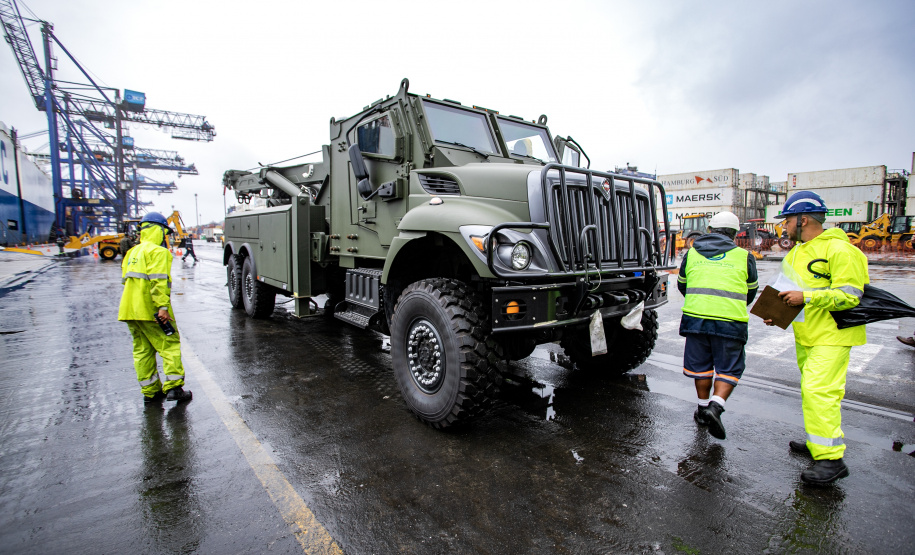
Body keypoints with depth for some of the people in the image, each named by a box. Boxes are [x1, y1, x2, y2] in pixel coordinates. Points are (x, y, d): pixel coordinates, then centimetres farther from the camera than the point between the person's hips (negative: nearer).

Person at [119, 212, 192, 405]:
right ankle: (173, 387, -4)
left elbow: (126, 279, 22)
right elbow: (158, 281, -20)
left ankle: (150, 392, 17)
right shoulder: (158, 251, -9)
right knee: (169, 344, -2)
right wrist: (163, 306, -24)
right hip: (150, 310, -9)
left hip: (130, 309, 9)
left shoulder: (133, 252, 20)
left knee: (142, 349, 11)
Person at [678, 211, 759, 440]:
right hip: (730, 321, -2)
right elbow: (751, 291, 19)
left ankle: (703, 408, 26)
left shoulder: (691, 254, 10)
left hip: (695, 317, 2)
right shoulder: (744, 257, 6)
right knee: (729, 369, 10)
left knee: (700, 365, 16)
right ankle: (715, 406, -8)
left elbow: (682, 285, 21)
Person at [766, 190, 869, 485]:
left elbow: (850, 295, -20)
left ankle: (831, 458, -7)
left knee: (819, 391, -14)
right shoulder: (795, 253, 14)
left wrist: (806, 297, -25)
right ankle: (818, 442, 28)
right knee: (812, 390, 15)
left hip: (831, 336, -9)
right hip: (805, 335, 9)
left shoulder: (839, 250, -14)